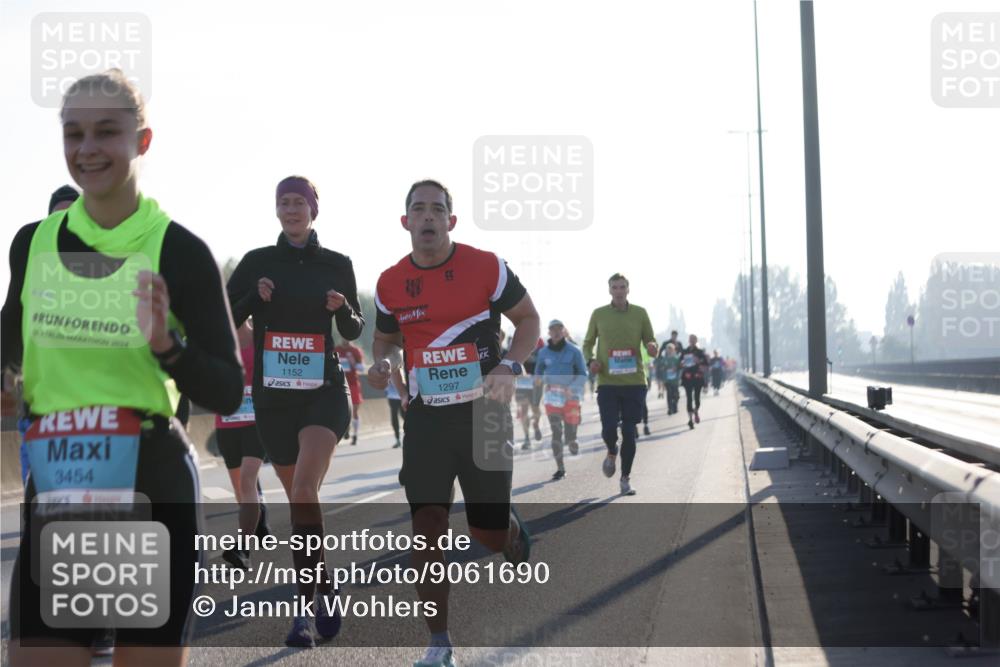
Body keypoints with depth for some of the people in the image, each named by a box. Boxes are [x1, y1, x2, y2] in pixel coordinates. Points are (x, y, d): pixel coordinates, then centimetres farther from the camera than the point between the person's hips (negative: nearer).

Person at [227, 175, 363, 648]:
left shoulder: (337, 265, 3)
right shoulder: (257, 262, 3)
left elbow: (354, 331, 11)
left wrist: (343, 310, -10)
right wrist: (255, 298, -15)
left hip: (324, 394, -2)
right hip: (273, 396, 2)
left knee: (303, 490, -21)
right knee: (298, 496, 9)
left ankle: (306, 604, -14)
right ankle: (322, 588, 23)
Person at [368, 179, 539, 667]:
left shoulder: (487, 267, -7)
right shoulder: (390, 283, 2)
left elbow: (528, 319, 3)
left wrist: (510, 367, -15)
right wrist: (382, 364, -6)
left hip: (483, 413, -2)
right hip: (425, 419, 2)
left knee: (487, 530, 4)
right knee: (426, 527, -6)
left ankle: (512, 531, 45)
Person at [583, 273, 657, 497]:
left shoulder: (639, 313, 5)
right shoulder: (598, 314, 4)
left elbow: (650, 342, 10)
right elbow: (588, 343, 14)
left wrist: (652, 347, -14)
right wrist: (590, 360, -6)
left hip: (634, 382, 0)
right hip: (607, 382, 0)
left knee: (629, 432, 2)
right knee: (608, 429, -10)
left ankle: (625, 479, 15)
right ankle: (612, 453, 26)